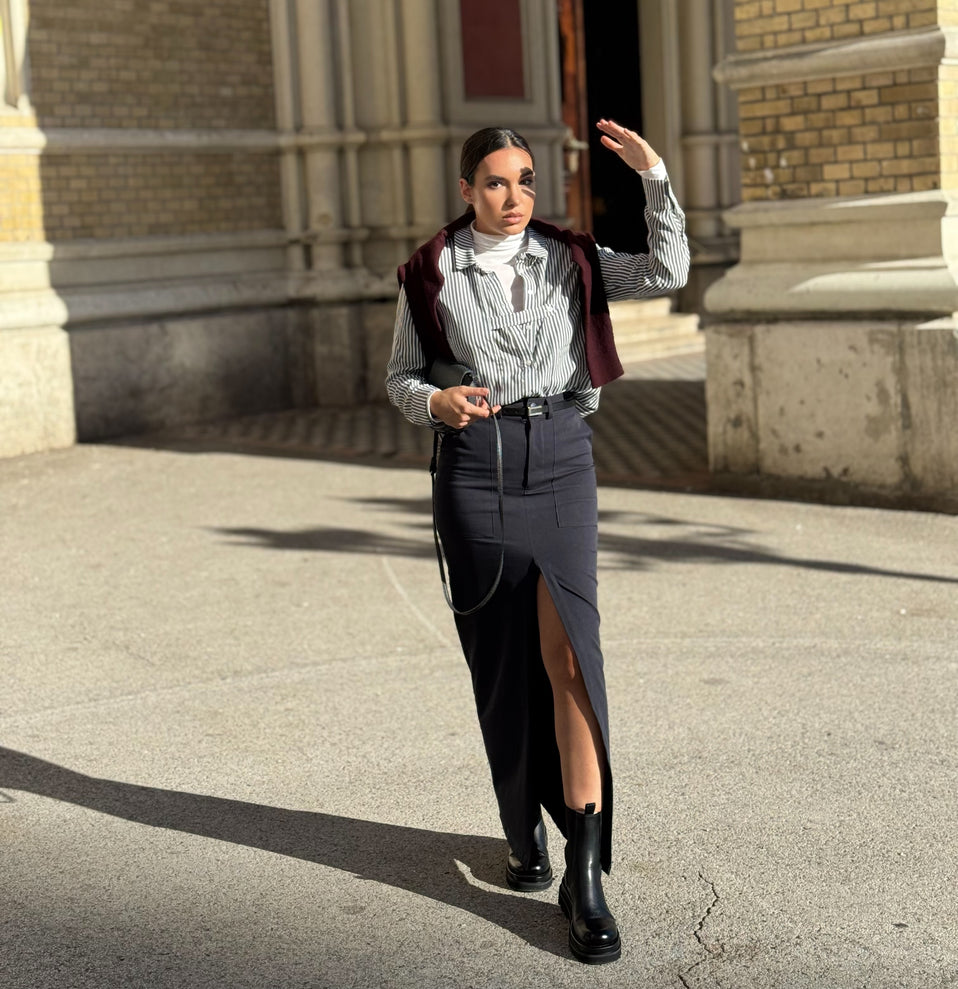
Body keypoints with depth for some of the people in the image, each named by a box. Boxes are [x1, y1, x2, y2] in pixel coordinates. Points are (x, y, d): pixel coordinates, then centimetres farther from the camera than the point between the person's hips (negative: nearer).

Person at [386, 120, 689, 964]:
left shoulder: (570, 260, 7)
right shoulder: (432, 274, 4)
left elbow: (667, 272, -4)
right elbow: (400, 376, 9)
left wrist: (654, 175, -12)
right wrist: (436, 403, -12)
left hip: (562, 458, 0)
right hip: (474, 462, 0)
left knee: (568, 649, -13)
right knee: (501, 657, 4)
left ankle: (585, 877, -13)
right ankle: (525, 832, 26)